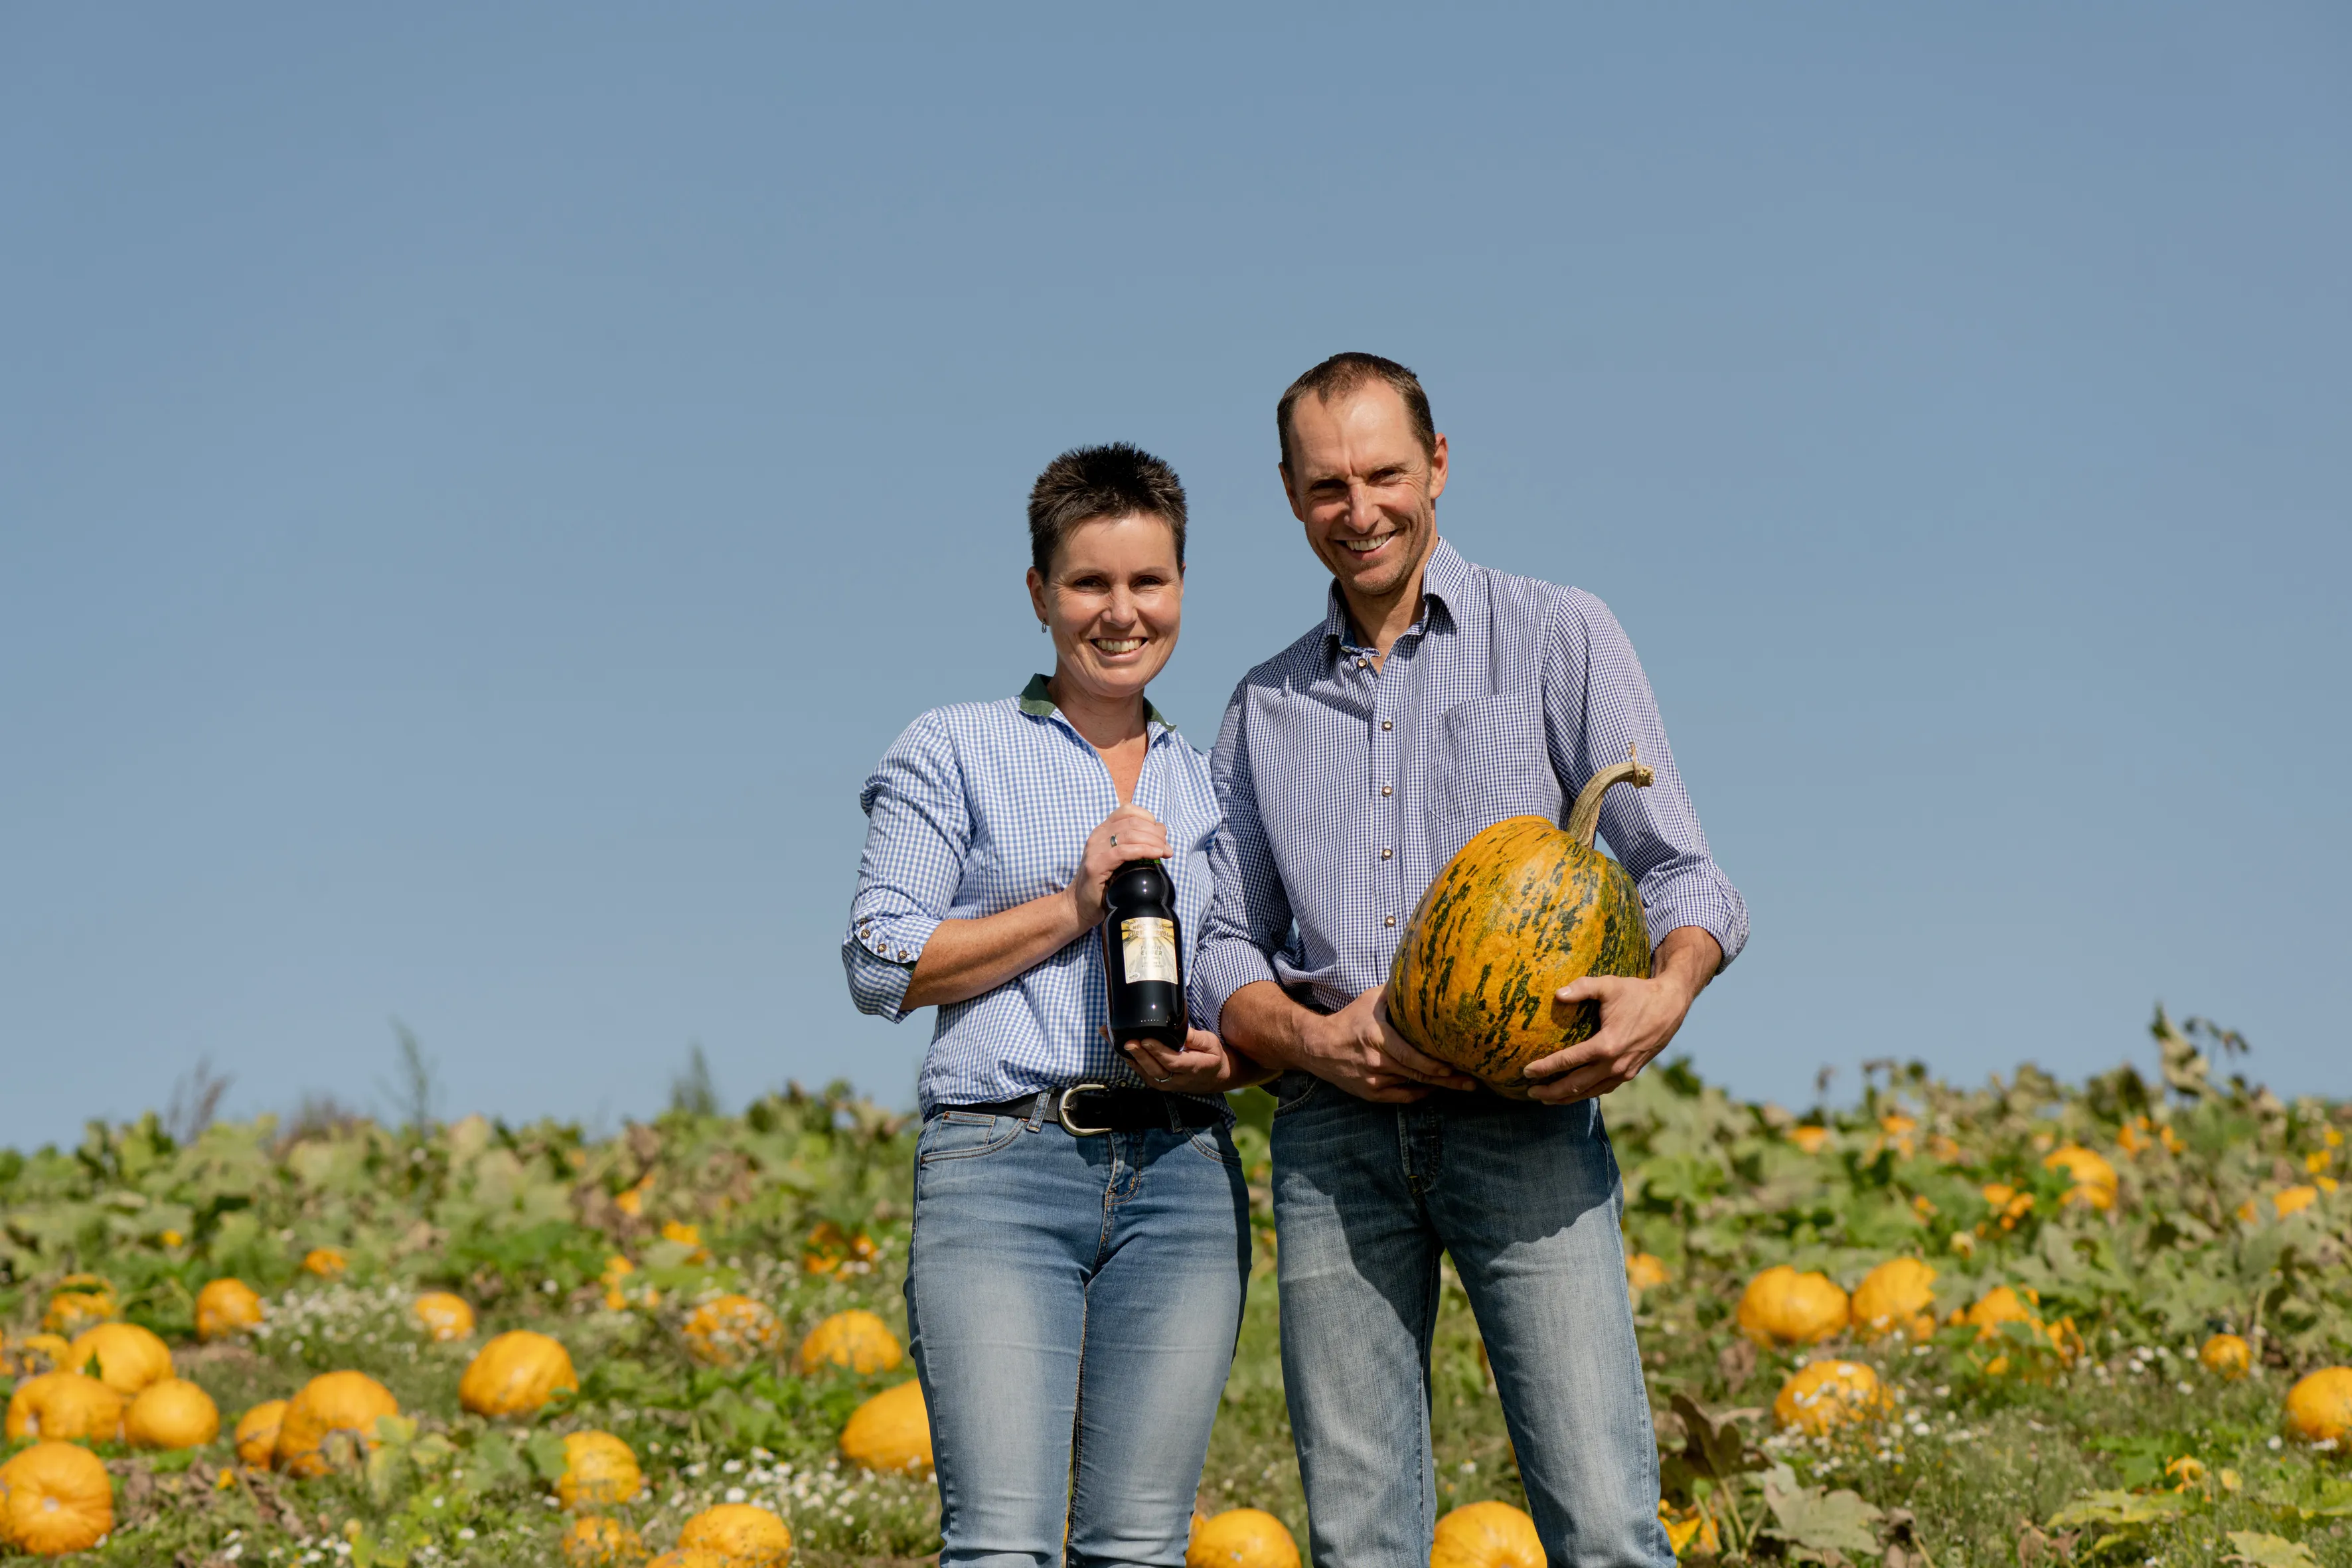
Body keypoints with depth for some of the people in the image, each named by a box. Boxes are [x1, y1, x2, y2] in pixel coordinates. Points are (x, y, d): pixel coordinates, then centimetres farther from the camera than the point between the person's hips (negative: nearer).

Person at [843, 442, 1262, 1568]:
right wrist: (1073, 903, -6)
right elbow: (879, 963, 2)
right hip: (999, 1171, -3)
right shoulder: (955, 750, 10)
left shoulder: (1214, 787, 19)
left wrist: (1220, 1060, -2)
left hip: (1182, 1177, 3)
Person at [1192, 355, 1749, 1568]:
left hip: (1521, 1117, -3)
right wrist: (1310, 1038, -5)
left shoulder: (1558, 638, 10)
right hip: (1335, 1134, 3)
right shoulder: (1265, 707, 19)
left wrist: (1668, 990, -19)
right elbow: (1222, 952, 17)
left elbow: (1676, 867, 3)